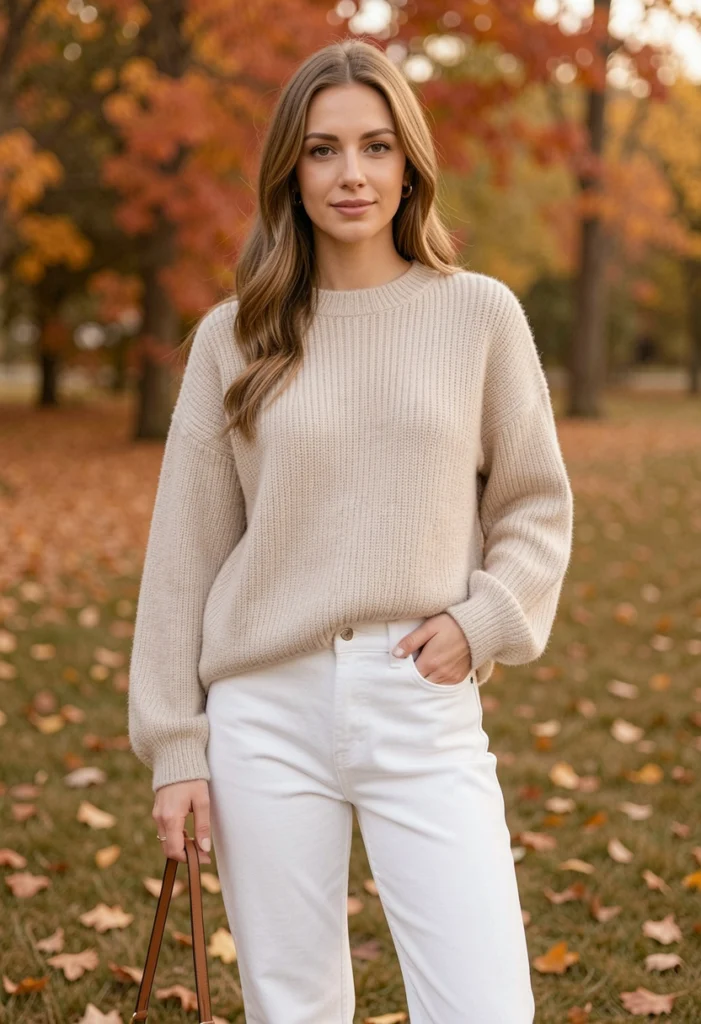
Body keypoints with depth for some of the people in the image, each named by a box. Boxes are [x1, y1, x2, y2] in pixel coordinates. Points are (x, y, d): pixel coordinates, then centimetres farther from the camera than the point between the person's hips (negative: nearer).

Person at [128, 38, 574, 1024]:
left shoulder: (481, 314, 2)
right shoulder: (232, 338, 2)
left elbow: (536, 503, 9)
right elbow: (185, 551, 5)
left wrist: (485, 620, -8)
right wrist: (173, 748, 4)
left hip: (425, 709, 0)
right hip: (267, 712, 1)